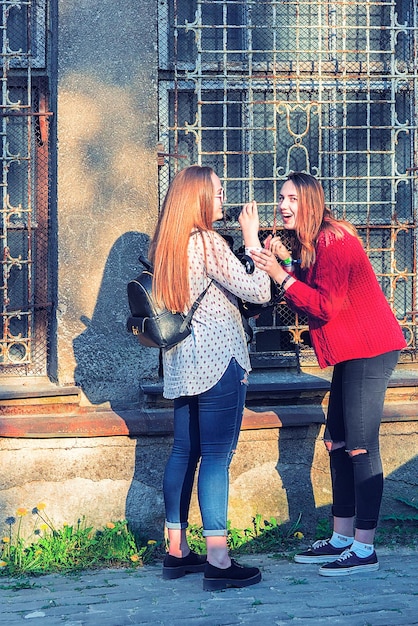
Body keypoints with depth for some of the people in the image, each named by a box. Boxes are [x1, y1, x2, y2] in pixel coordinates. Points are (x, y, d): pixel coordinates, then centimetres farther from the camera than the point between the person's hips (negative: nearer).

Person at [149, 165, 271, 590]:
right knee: (216, 457, -9)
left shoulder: (165, 245, 12)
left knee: (184, 453, 12)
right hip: (218, 361, -9)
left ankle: (177, 552, 18)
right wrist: (252, 239, -4)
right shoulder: (207, 242, -13)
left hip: (182, 362, 9)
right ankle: (218, 562, -9)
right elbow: (258, 292, -14)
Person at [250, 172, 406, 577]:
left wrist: (281, 275, -22)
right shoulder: (308, 245, 15)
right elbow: (307, 302, 10)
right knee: (337, 442, 12)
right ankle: (341, 539, 19)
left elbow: (326, 306, -21)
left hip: (369, 350, -11)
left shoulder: (333, 241, -15)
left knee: (360, 446, -10)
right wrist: (285, 262, -1)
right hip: (351, 352, 11)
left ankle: (364, 551, -7)